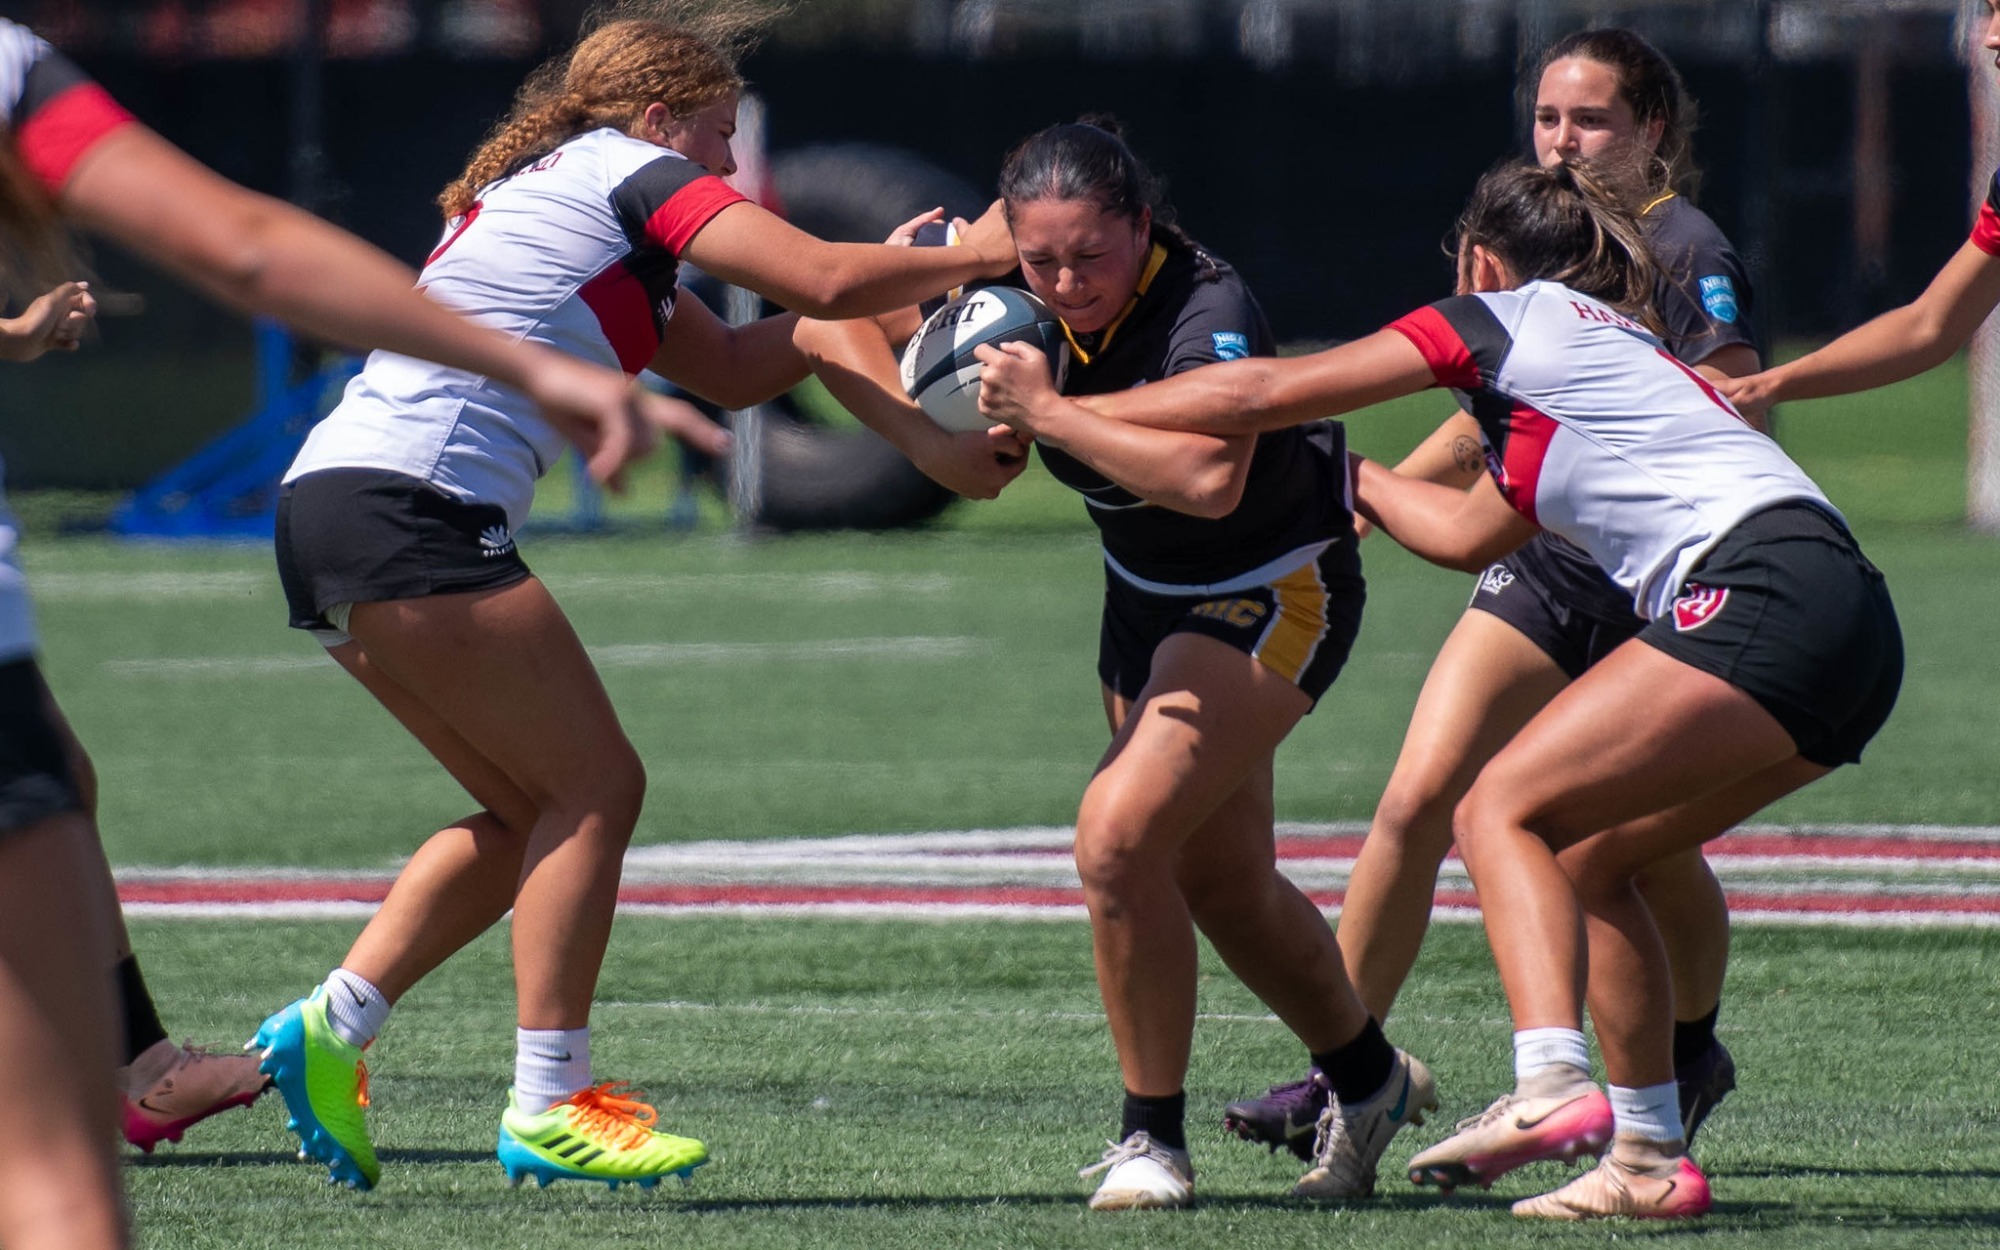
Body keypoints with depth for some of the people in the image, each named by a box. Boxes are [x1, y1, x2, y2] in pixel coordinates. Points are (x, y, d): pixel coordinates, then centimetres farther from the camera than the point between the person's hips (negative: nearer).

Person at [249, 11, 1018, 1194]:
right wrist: (970, 258, 7)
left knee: (538, 808, 14)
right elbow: (823, 279, -8)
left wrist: (899, 279, 20)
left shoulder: (545, 198, 29)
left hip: (329, 514, 10)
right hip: (414, 508, -10)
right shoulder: (637, 174, 1)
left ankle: (330, 1029, 8)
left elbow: (736, 366, 28)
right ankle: (549, 1105, -5)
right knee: (596, 785, -4)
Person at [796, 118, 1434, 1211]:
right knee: (1222, 882, 18)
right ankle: (1367, 1081, 41)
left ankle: (1153, 1136, -8)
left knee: (1118, 837, -22)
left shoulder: (1206, 311, -31)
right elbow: (973, 460, 0)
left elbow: (1208, 477, -47)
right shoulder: (1042, 321, -10)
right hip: (1148, 598, 8)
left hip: (1270, 598, -8)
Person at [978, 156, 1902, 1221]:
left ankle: (1552, 1082, -32)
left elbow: (1262, 394, 9)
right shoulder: (1614, 347, 32)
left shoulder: (1506, 316, 9)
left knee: (1501, 811, -11)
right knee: (1584, 859, 14)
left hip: (1765, 596, -9)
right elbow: (1471, 533, 42)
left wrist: (1057, 413, 16)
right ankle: (1651, 1158, 8)